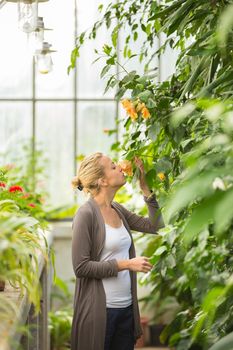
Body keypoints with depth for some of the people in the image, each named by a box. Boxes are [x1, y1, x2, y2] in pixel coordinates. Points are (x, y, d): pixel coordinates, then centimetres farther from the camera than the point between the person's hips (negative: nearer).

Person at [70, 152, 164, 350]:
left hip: (126, 306, 7)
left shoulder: (118, 209, 9)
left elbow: (155, 226, 12)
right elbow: (81, 267, -15)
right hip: (99, 310, -7)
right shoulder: (86, 213, -12)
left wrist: (145, 187, 7)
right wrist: (126, 264, -16)